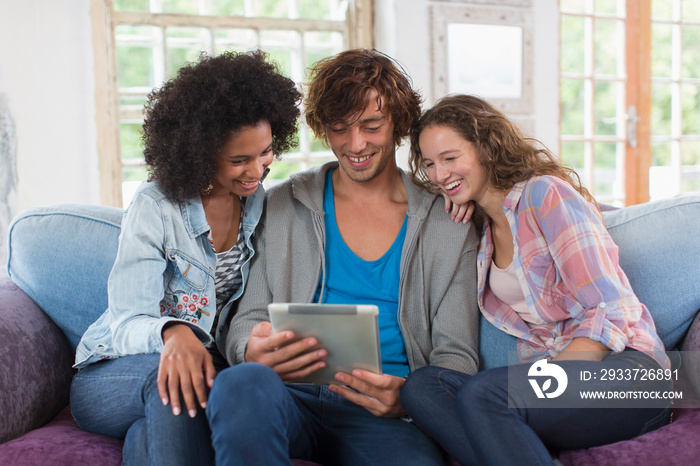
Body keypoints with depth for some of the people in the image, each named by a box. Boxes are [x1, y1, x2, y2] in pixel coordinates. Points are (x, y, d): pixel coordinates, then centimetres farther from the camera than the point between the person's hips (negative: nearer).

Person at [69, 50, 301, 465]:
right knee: (171, 375, -36)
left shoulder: (263, 205, 3)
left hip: (216, 365, 3)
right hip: (114, 374, -2)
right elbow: (128, 323, -18)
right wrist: (173, 332, -41)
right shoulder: (156, 207, -12)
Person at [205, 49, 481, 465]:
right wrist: (254, 353, -16)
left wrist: (409, 397, -15)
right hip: (294, 397, 2)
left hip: (386, 416, -1)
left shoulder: (449, 224, 10)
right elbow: (246, 320, 10)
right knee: (242, 382, -34)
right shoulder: (282, 208, 12)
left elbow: (456, 353, 8)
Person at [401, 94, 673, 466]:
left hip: (623, 369, -7)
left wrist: (545, 380, -21)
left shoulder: (546, 194, -7)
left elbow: (612, 312, -13)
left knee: (480, 393, -34)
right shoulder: (480, 227, 16)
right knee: (419, 386, -20)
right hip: (548, 377, 7)